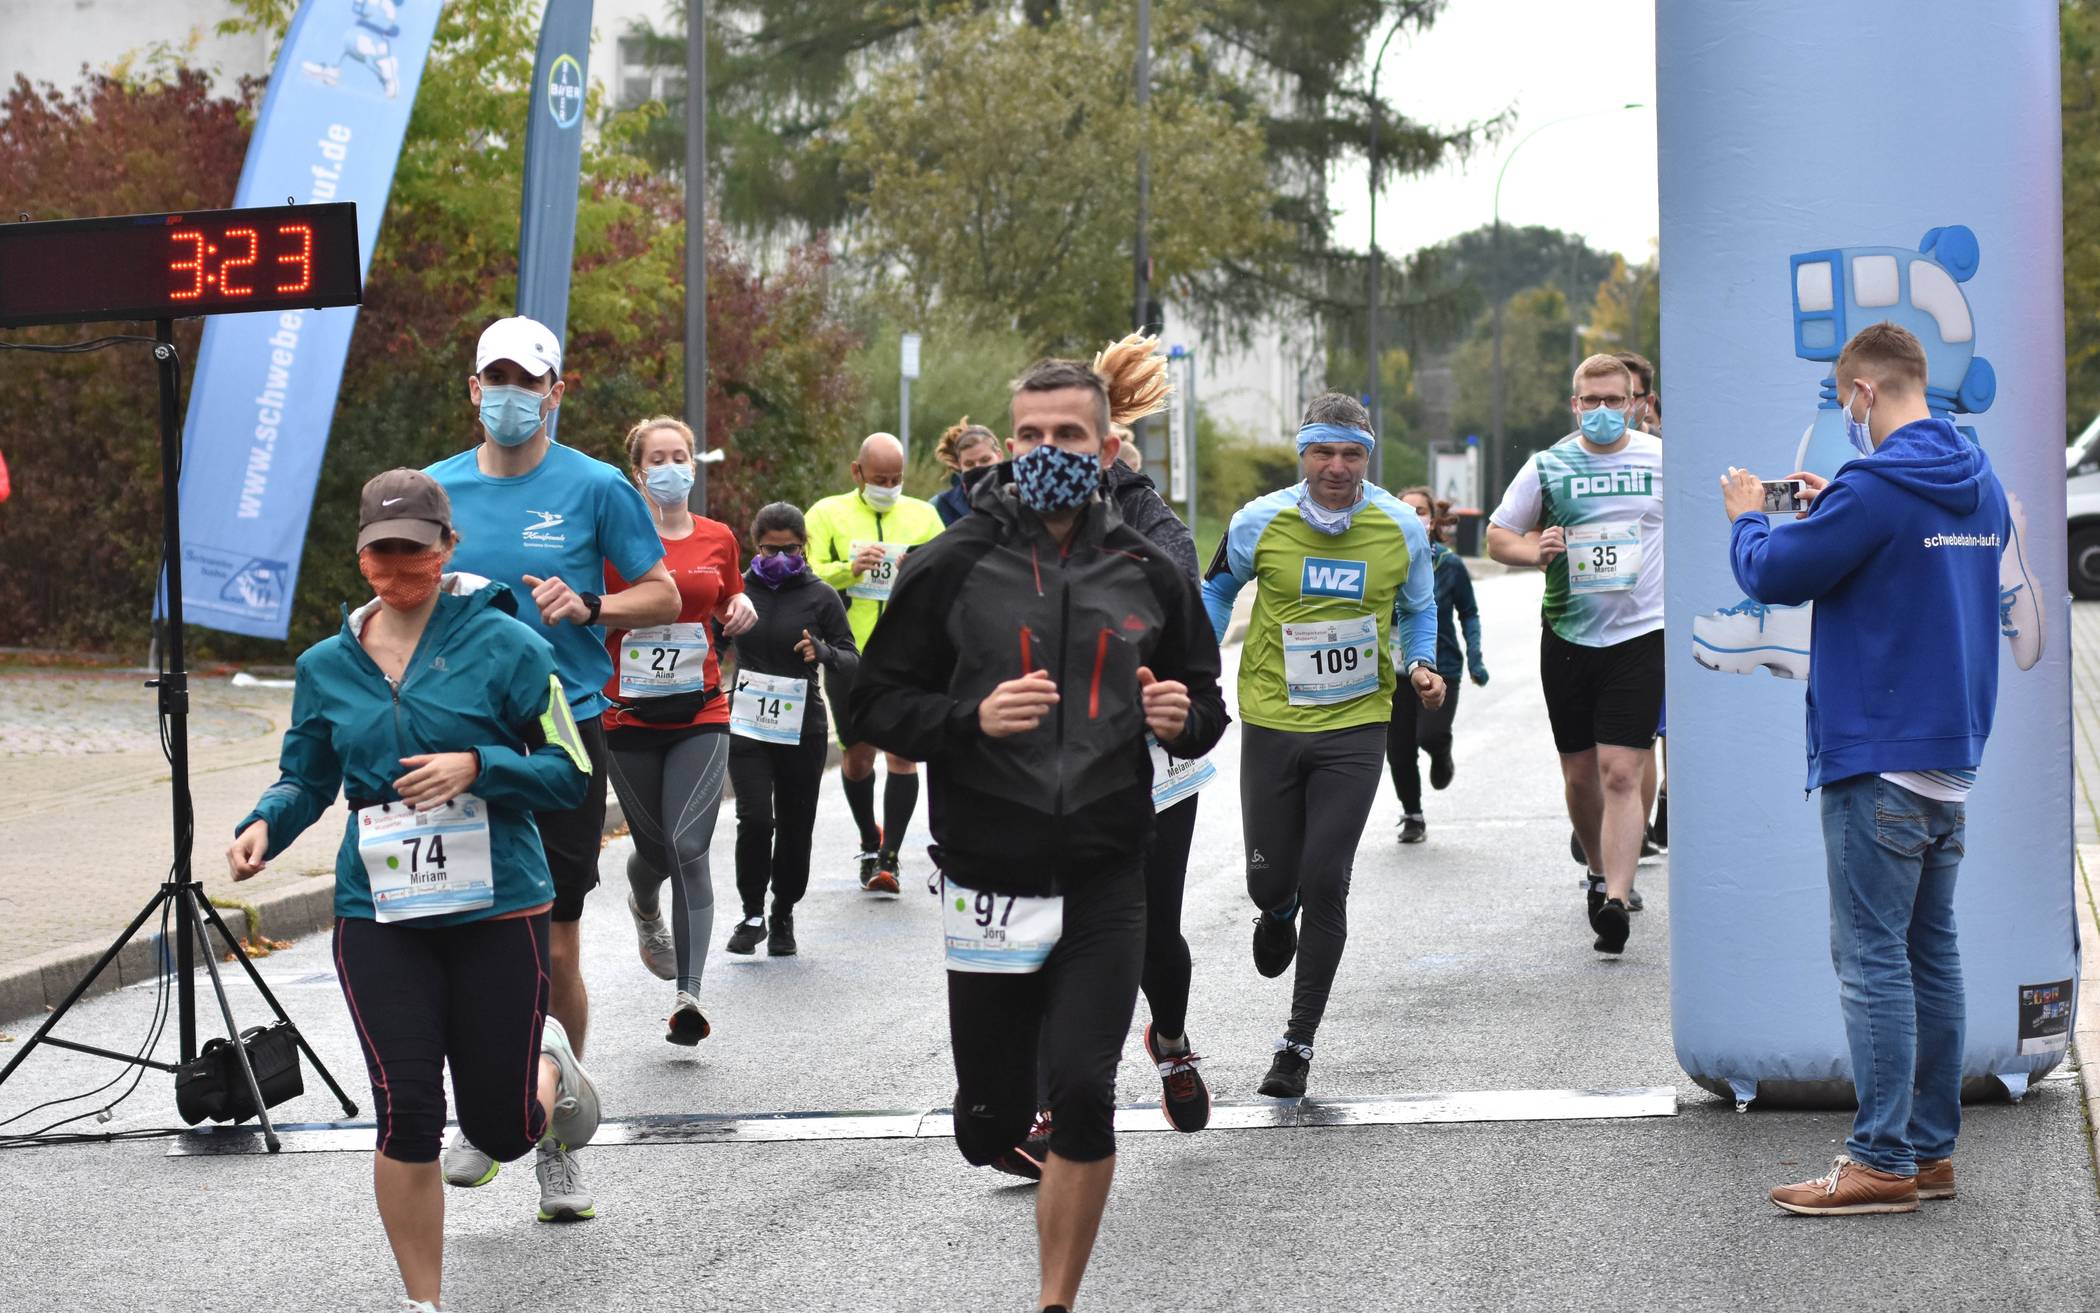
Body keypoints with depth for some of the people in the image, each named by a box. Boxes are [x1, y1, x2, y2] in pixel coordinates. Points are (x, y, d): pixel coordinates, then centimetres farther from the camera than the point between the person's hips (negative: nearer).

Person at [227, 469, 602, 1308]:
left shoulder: (504, 646, -5)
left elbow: (569, 772, -4)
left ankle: (551, 1066, 42)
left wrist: (477, 767, -19)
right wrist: (264, 825, -5)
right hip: (378, 916, 2)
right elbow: (307, 780, 16)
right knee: (407, 1114, -9)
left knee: (501, 1131, 5)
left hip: (496, 909, -2)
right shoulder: (326, 665, 6)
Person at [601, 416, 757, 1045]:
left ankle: (687, 994, -17)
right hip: (628, 717, -1)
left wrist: (741, 611, 2)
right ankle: (645, 906, 50)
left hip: (700, 716, 1)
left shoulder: (718, 538, 7)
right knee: (655, 847, 10)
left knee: (689, 848, -14)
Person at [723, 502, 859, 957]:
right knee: (755, 817, -15)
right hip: (747, 727, 0)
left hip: (803, 731, 0)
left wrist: (823, 652, -21)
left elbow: (853, 665, -2)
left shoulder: (820, 597, 0)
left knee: (795, 827, 6)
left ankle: (783, 919, 25)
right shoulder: (738, 590, 2)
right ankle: (752, 914, 1)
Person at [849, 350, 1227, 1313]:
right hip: (987, 878, -1)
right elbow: (877, 705, -1)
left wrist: (1183, 717, -6)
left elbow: (1205, 704, 18)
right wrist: (972, 718, -18)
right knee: (990, 1128, 6)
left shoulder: (1148, 575, 6)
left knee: (1083, 1092, -12)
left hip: (1105, 883, 1)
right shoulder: (952, 568, -2)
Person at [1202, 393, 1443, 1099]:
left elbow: (1418, 610, 14)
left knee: (1325, 884, -6)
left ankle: (1299, 1041, 7)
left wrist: (1420, 667, -5)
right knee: (1270, 877, 4)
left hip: (1356, 726, -1)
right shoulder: (1260, 522, -7)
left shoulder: (1402, 529, -4)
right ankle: (1280, 912, 46)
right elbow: (1218, 589, 12)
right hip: (1272, 721, 1)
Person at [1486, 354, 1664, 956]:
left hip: (1640, 635, -2)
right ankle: (1600, 870, 34)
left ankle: (1615, 901, -19)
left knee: (1620, 772, -13)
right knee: (1580, 774, 11)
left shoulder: (1664, 460, 2)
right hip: (1568, 635, 2)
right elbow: (1497, 536, 8)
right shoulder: (1548, 466, 3)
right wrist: (1536, 552, -12)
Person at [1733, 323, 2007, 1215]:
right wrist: (1837, 509, 19)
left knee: (1872, 957, -6)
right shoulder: (1982, 487, 10)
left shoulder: (1875, 488, -17)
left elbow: (1774, 576, -12)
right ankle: (1931, 1150, 17)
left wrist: (1745, 518, 7)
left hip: (1876, 757, -9)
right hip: (1952, 755, 9)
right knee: (1932, 951, 12)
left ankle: (1883, 1162, -7)